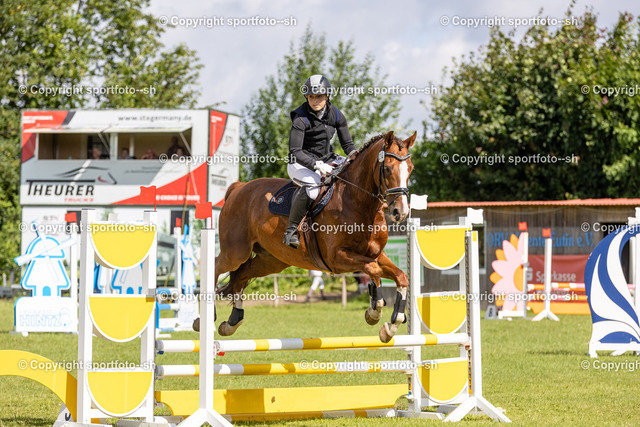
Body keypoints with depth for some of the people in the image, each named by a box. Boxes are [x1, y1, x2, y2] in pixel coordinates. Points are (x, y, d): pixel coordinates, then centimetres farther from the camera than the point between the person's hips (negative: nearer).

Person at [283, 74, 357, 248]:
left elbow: (347, 143, 7)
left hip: (327, 159, 6)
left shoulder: (336, 115, 0)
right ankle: (291, 230, -29)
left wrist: (354, 154, -17)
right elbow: (295, 152, -21)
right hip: (301, 163, -6)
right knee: (312, 183, -38)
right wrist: (316, 165, -33)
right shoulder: (301, 119, -16)